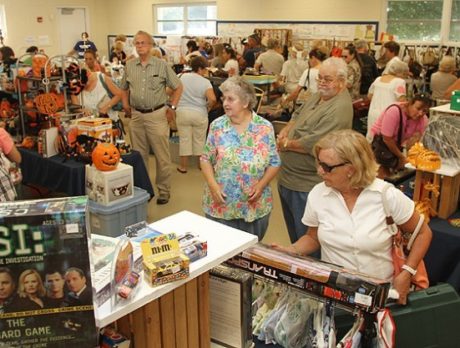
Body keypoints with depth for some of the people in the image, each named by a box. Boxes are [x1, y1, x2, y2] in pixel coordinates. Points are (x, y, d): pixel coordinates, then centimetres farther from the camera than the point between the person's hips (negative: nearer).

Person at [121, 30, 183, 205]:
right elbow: (124, 88, 22)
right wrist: (125, 104, 9)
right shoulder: (129, 65, 7)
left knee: (162, 156, 1)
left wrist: (172, 107, -3)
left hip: (157, 115, -4)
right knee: (139, 155, 13)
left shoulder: (161, 65, -3)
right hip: (136, 115, 4)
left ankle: (164, 190, 12)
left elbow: (178, 87, 3)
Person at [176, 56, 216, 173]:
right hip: (199, 113, -2)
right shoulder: (205, 82, -9)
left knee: (184, 139, 8)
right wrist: (208, 106, -2)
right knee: (199, 140, 12)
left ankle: (183, 166, 12)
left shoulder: (183, 77, 4)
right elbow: (212, 99, -22)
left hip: (182, 112, 2)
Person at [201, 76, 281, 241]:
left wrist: (261, 185, -13)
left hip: (256, 206, 0)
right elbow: (206, 159, 2)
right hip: (220, 205, 0)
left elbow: (274, 163, 0)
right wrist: (212, 185, -12)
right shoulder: (217, 126, -2)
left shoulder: (265, 128, -4)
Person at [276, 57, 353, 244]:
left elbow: (313, 145, -28)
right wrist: (285, 131, -2)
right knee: (293, 233, 25)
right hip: (288, 178, 9)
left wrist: (286, 144, -12)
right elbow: (298, 115, 19)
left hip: (306, 186, -9)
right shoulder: (319, 94, 8)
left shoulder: (340, 108, -23)